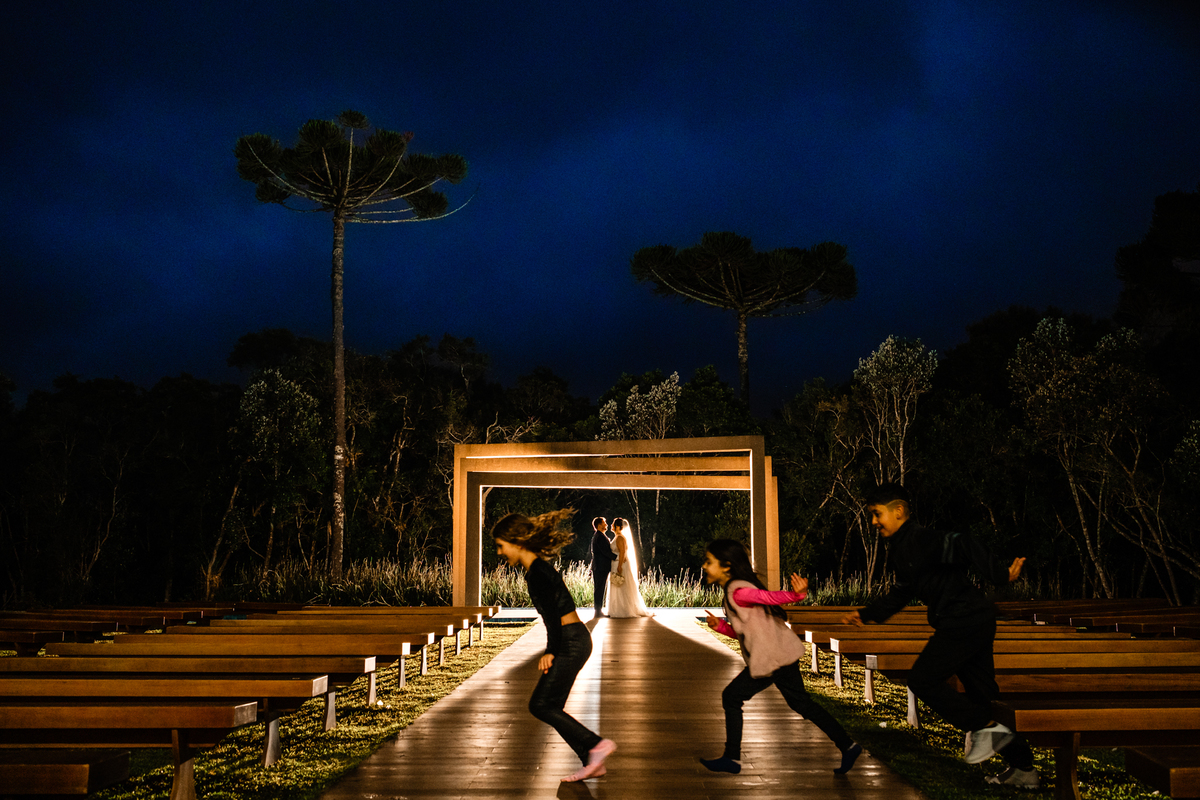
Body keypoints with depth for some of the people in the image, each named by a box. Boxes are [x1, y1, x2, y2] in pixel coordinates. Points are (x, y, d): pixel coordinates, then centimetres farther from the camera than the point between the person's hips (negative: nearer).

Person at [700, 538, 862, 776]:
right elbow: (739, 632, 20)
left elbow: (771, 597, -31)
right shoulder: (733, 591, 15)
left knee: (731, 697, 0)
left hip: (772, 657, -10)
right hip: (782, 654, 10)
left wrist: (796, 594, -49)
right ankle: (847, 745, 18)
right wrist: (719, 625, 5)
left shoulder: (738, 592, -15)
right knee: (801, 702, 16)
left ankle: (732, 758, 8)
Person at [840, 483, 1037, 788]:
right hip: (975, 622, 10)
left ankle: (986, 727, -3)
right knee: (981, 690, 12)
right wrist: (867, 614, 31)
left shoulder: (919, 539, -14)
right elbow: (902, 592, 30)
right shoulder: (902, 549, 17)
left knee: (922, 679, -6)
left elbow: (963, 545, -25)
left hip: (964, 621, -10)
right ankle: (1023, 768, 17)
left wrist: (1001, 575, -28)